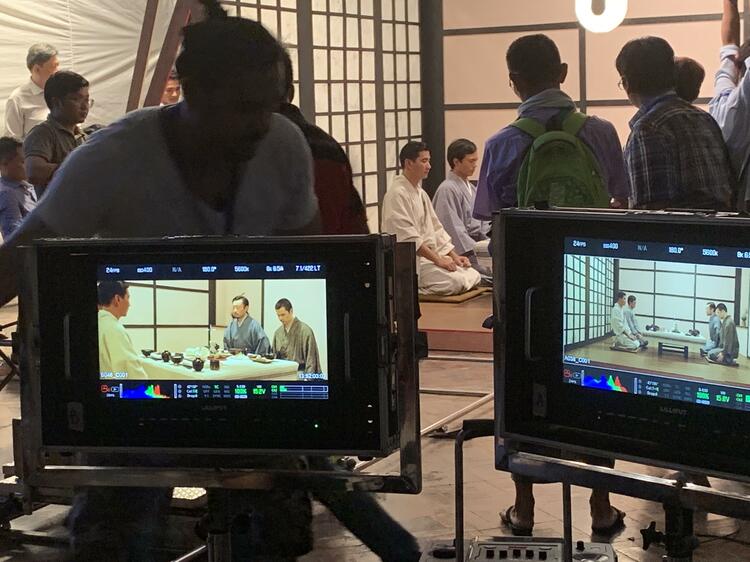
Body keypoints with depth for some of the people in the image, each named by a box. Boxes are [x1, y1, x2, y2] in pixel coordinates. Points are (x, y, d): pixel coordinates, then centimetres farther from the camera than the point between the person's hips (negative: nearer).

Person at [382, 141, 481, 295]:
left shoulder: (421, 193, 17)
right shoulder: (397, 194, -13)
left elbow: (436, 228, 19)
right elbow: (408, 236, -20)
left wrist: (454, 256, 7)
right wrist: (438, 259, -19)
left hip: (431, 255, 10)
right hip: (411, 261, -10)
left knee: (473, 276, -1)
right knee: (456, 282, -25)